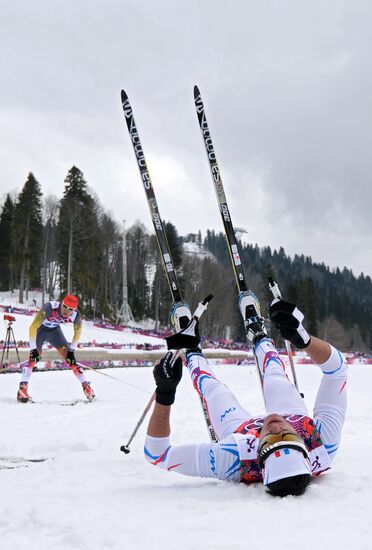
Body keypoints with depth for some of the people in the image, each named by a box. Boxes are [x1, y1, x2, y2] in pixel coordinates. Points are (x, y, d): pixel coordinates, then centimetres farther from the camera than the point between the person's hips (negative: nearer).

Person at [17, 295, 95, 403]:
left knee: (70, 359, -5)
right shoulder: (49, 308, -39)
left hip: (55, 330, 3)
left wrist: (72, 350, -9)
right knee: (33, 357, -22)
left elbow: (77, 331, -7)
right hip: (39, 329, -3)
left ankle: (86, 386, 3)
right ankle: (23, 389, -20)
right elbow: (33, 327, -34)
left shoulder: (76, 315, -27)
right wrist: (33, 348, -35)